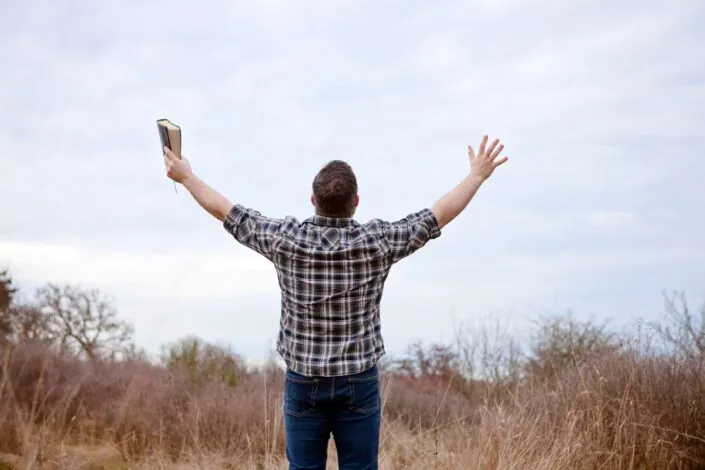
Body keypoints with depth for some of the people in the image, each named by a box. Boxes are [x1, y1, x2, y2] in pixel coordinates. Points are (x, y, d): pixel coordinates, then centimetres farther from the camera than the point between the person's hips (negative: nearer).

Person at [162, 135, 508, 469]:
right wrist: (478, 175, 11)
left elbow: (223, 210, 3)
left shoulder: (285, 239, -10)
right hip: (359, 383, -1)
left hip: (303, 383, 1)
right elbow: (441, 214, -2)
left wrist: (186, 177, 18)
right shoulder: (377, 242, -12)